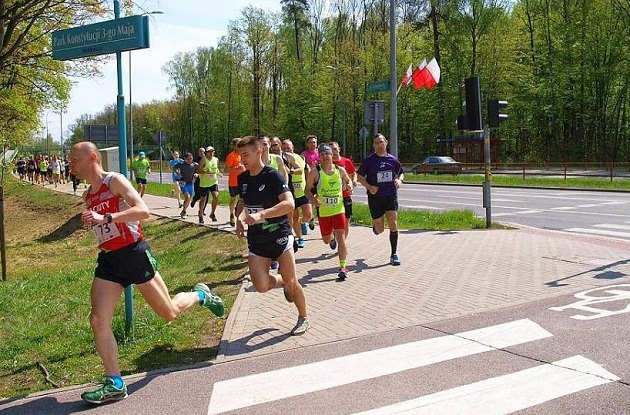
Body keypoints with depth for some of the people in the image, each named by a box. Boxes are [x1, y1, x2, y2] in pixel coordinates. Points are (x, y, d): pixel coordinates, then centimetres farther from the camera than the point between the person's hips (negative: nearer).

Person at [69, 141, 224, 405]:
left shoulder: (115, 181, -12)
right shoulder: (87, 196, 11)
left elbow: (143, 211, -28)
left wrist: (105, 218, -35)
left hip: (134, 254, -7)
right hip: (108, 260, 7)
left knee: (169, 313, 6)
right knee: (98, 320, -8)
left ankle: (200, 295, 38)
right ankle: (115, 384, 1)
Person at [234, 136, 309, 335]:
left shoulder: (272, 176, -13)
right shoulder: (242, 178, 6)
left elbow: (289, 203, -25)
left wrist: (261, 215, -33)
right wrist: (240, 218, 0)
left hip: (279, 234, -5)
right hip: (256, 239, 5)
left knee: (291, 282, -1)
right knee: (261, 286, -9)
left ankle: (303, 318, 23)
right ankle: (282, 281, 26)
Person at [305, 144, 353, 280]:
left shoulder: (340, 170, -3)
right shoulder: (315, 173, -10)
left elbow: (347, 180, 17)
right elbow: (308, 189, -3)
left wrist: (349, 185, -6)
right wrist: (313, 199, -23)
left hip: (339, 209, 0)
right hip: (323, 211, 0)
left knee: (341, 236, -12)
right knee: (326, 240, 14)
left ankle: (343, 267, -8)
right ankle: (332, 237, 54)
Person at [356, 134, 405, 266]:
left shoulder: (392, 159, 5)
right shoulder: (369, 160, -3)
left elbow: (401, 173, 20)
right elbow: (359, 176, 2)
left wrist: (399, 180, -3)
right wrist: (369, 187, -14)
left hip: (391, 196, 2)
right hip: (375, 197, -1)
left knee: (393, 223, -11)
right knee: (380, 229, 3)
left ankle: (394, 255, 2)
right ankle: (375, 224, 44)